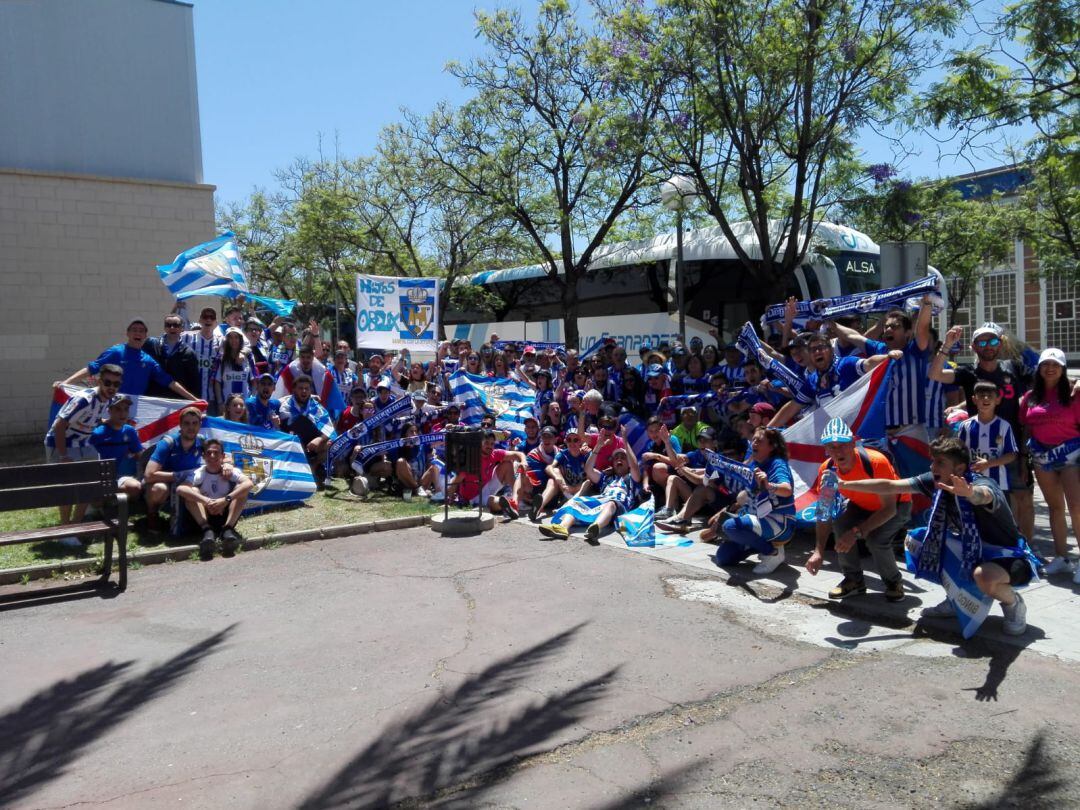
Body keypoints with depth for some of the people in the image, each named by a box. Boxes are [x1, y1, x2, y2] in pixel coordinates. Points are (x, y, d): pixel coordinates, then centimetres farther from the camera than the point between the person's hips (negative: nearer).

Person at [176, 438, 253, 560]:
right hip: (205, 517, 0)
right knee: (192, 491, -22)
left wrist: (226, 500, -41)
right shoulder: (198, 473, -8)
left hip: (227, 516, 0)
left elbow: (249, 484, -28)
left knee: (241, 489, -20)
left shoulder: (231, 471, -8)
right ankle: (207, 530, -33)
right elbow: (180, 489, -29)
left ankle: (228, 529, -29)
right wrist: (206, 501, -43)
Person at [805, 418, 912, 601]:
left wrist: (857, 532, -42)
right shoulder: (827, 470, -21)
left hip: (897, 505, -4)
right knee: (840, 520, -27)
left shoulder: (876, 462, -36)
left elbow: (889, 508, -31)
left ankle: (894, 582, 1)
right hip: (862, 505, 4)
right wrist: (818, 552, -25)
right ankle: (854, 579, -5)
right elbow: (825, 513, -15)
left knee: (876, 538, -31)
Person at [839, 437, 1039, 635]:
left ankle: (1013, 603, -2)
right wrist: (844, 485, -12)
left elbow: (983, 495, -56)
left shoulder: (982, 484, -30)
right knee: (914, 541, 0)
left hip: (1009, 554, -7)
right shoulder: (935, 481, -11)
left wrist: (969, 493, -80)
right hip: (970, 547, 7)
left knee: (983, 576, -39)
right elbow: (890, 487, -8)